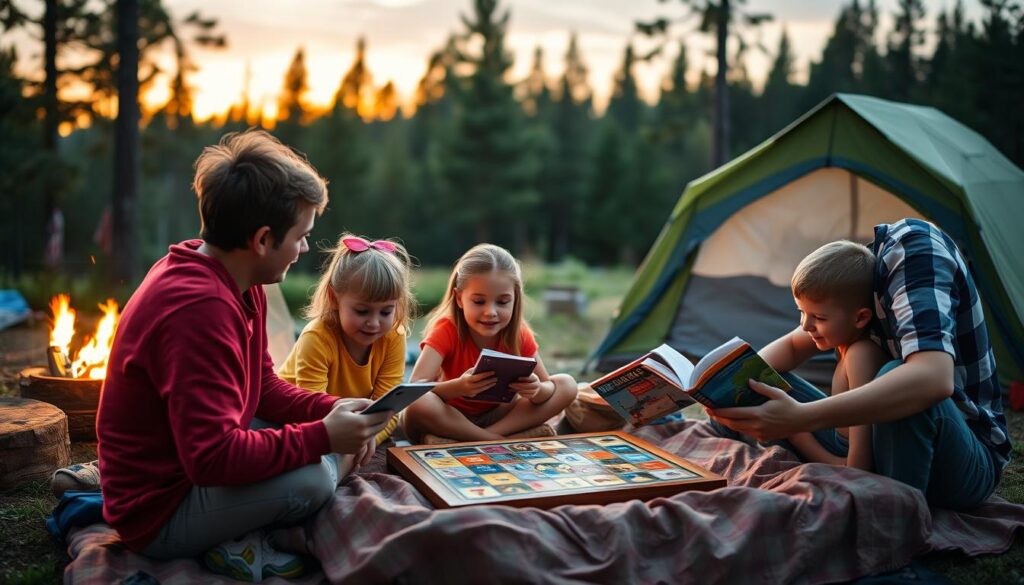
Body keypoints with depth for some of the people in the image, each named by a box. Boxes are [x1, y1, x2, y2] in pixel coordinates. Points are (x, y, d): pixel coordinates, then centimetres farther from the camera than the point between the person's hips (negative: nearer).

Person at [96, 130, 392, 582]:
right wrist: (323, 436, -27)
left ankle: (244, 535, -2)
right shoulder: (199, 308, -31)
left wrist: (331, 411, -8)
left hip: (191, 461, 10)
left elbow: (263, 387, 8)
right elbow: (213, 456, -34)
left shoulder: (239, 283, 0)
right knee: (311, 477, -30)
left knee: (342, 446, 8)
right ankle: (237, 540, -2)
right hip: (158, 515, -10)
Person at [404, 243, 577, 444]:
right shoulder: (447, 330, -19)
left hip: (498, 415, 4)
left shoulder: (519, 335, -8)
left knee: (567, 385, -13)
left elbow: (547, 385, -8)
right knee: (418, 405, -38)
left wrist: (537, 390, -34)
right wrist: (458, 387, -51)